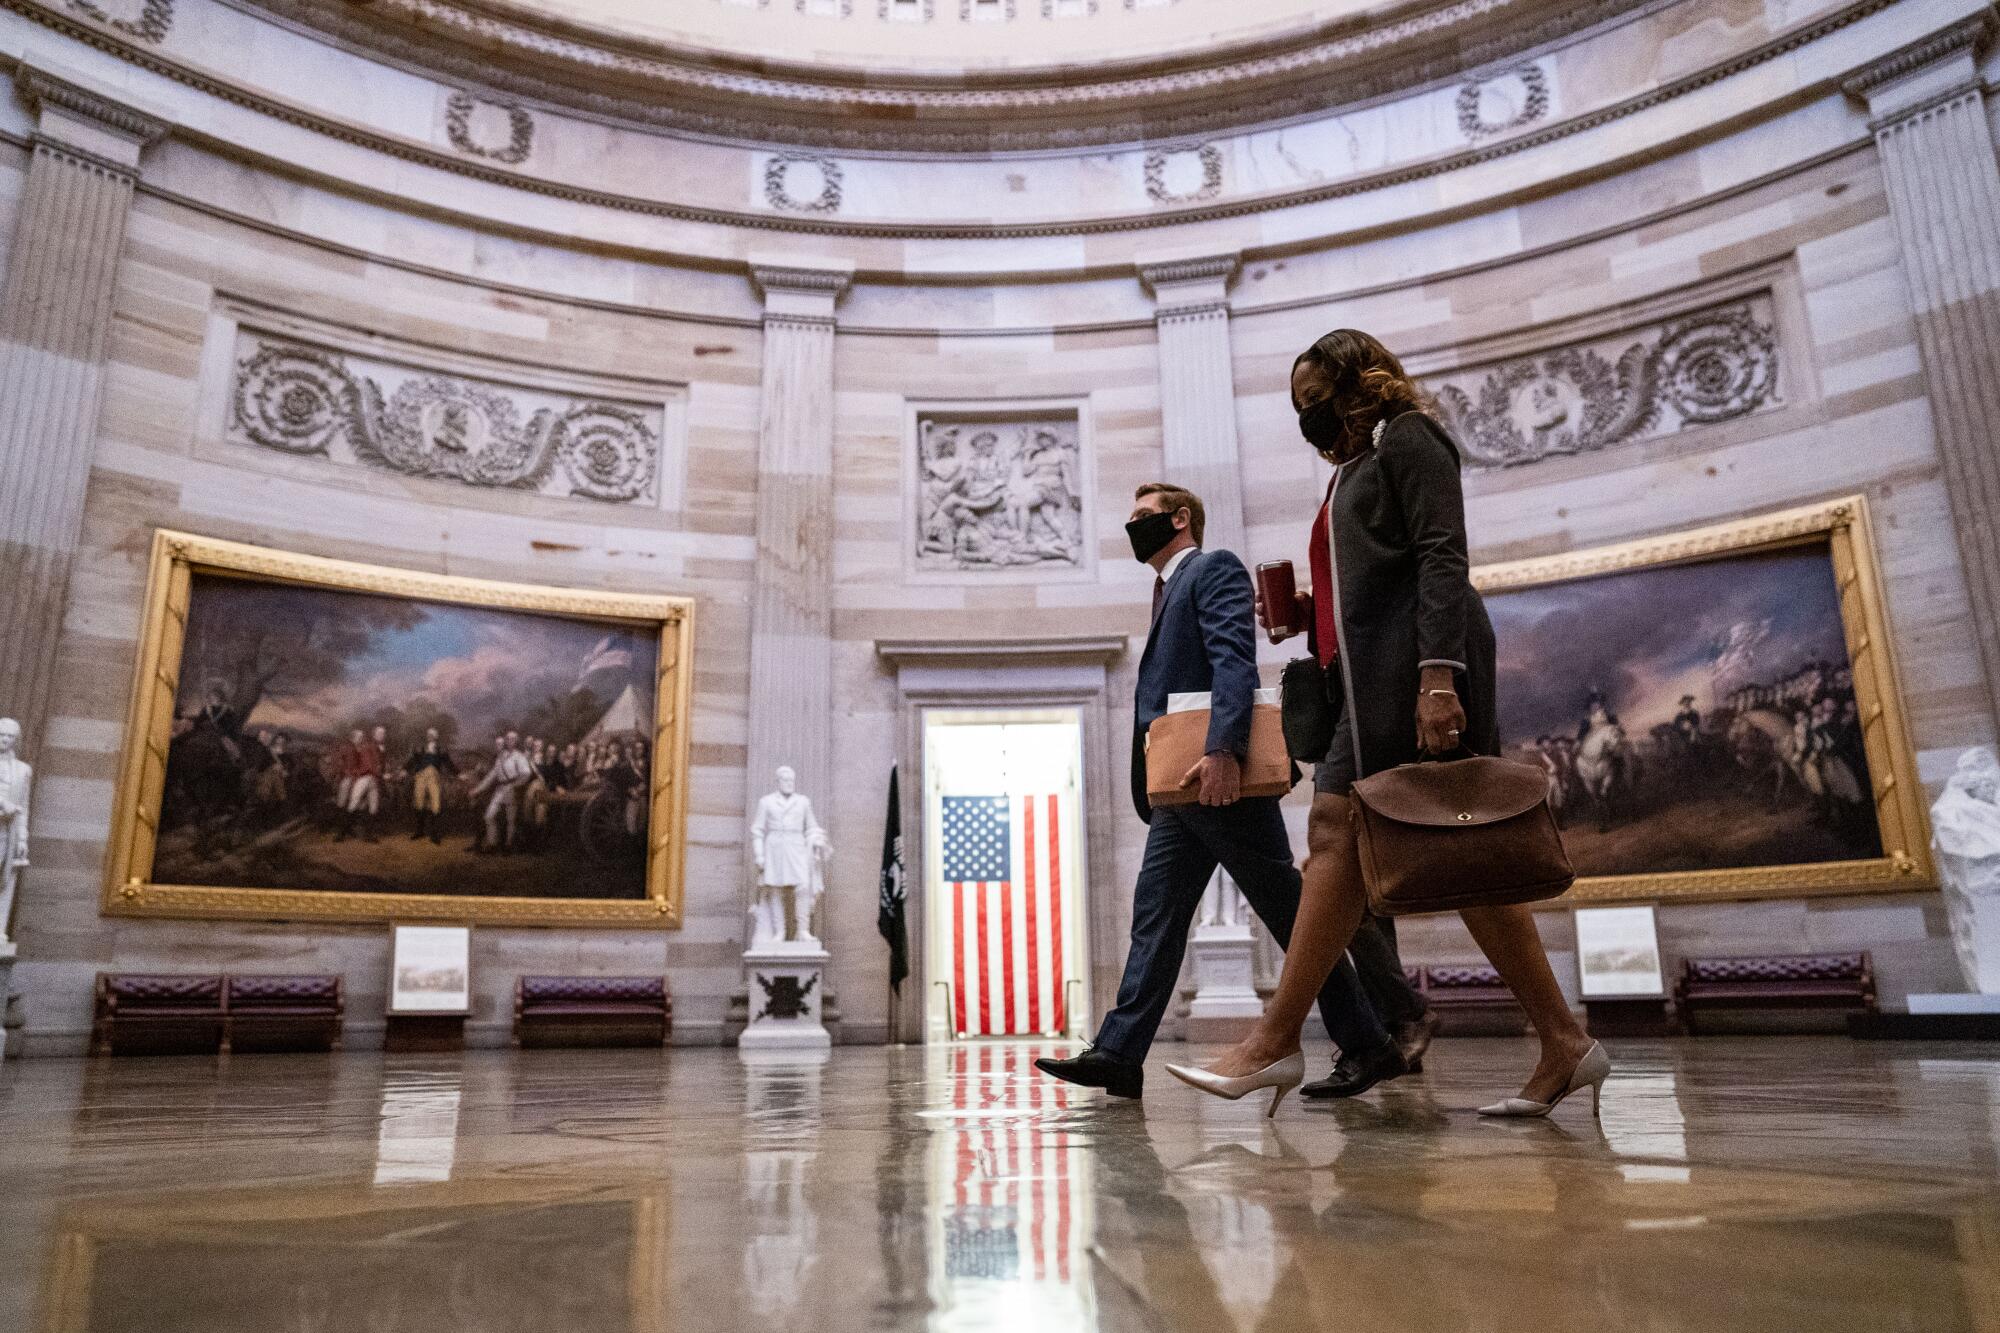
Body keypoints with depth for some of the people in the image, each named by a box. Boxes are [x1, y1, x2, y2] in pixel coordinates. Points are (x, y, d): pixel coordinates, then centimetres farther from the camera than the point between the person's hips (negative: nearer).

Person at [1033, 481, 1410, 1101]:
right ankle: (1118, 1053, 4)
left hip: (1220, 776, -9)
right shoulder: (1170, 589, 25)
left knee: (1293, 918, -3)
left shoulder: (1214, 568, -2)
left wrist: (1223, 752, -29)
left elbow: (1234, 661, -17)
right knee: (1155, 916, 4)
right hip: (1180, 789, 9)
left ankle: (1368, 1045, 7)